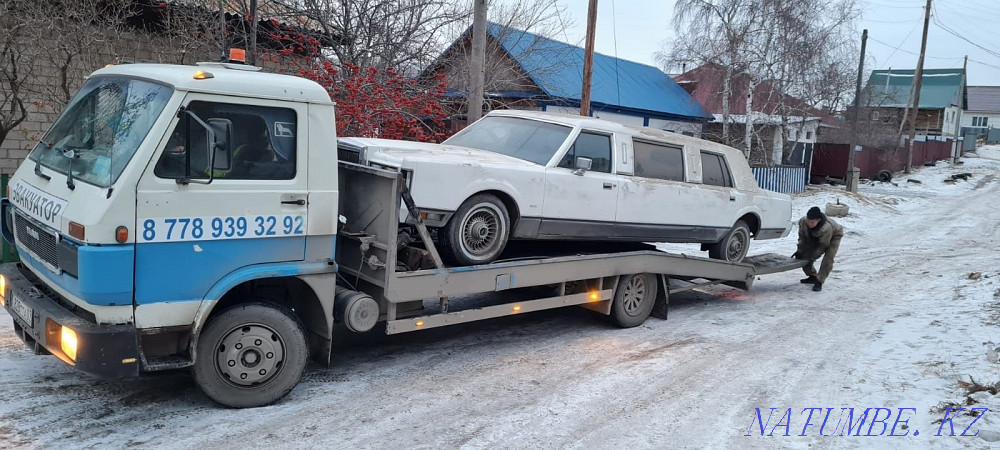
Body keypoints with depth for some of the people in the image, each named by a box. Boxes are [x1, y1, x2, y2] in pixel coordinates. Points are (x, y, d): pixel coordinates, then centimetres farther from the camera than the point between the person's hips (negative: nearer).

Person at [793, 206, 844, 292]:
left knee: (828, 259, -22)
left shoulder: (826, 228, -46)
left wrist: (812, 256, -36)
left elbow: (823, 245, -34)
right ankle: (812, 276, 20)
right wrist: (799, 250, -23)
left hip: (833, 236, -5)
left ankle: (819, 282, -15)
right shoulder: (802, 222, -30)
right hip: (815, 238, 6)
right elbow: (802, 237, -12)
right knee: (804, 256, 0)